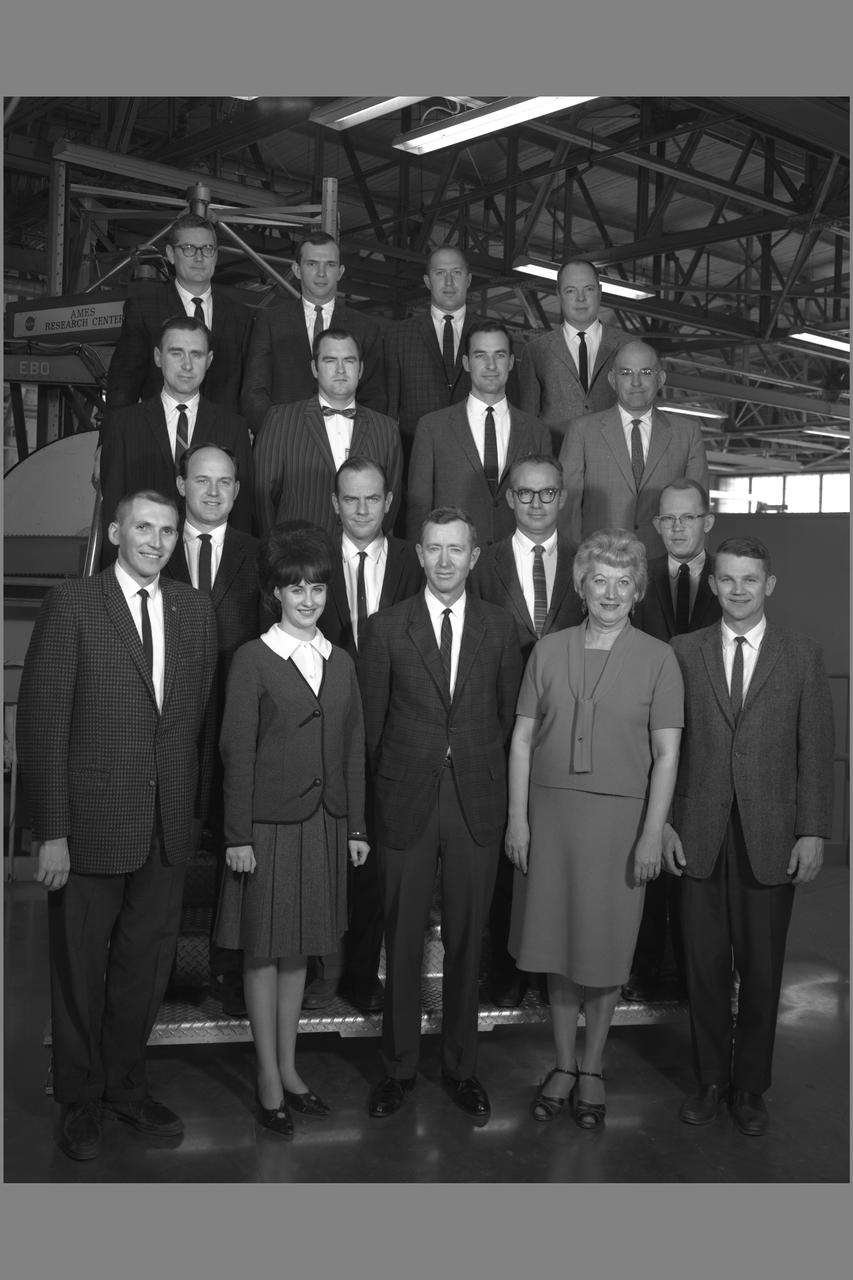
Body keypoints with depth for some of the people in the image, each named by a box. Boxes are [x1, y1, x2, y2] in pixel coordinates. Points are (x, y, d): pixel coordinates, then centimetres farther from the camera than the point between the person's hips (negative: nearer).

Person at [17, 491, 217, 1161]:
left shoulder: (196, 610, 7)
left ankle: (126, 1084, 35)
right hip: (90, 823, -4)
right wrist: (52, 833, -13)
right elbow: (42, 724, -9)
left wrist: (198, 808, 5)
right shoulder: (70, 604, -7)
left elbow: (203, 716, 9)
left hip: (170, 827, 4)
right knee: (82, 968, 11)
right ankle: (81, 1100, 30)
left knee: (147, 963, 14)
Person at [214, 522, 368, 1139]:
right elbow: (237, 751, -8)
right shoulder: (253, 660, -6)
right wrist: (238, 835, -11)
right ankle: (269, 1079, 16)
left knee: (299, 950, 13)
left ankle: (290, 1069, 25)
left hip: (324, 824, 5)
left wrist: (356, 826, 8)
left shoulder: (341, 662, 8)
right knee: (265, 952, 5)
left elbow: (353, 749, 10)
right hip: (270, 823, -4)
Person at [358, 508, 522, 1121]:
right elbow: (372, 722, 5)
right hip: (407, 803, -1)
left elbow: (510, 715, 9)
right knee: (403, 941, 6)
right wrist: (387, 785, 4)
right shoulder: (386, 629, 1)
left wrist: (491, 782, 6)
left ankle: (461, 1066, 24)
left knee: (467, 940, 9)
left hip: (478, 802, 1)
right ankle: (399, 1066, 22)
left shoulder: (500, 628, 5)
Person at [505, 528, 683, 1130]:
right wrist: (517, 818, -1)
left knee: (604, 950, 6)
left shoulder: (658, 658, -1)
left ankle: (593, 1069, 24)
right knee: (558, 945, 9)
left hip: (620, 816, -2)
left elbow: (667, 754, -4)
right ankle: (563, 1065, 25)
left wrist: (652, 833, -9)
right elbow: (522, 740, 5)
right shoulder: (548, 651, 5)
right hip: (551, 811, 2)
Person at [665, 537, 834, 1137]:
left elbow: (816, 751, 1)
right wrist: (664, 822, 1)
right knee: (706, 963, 8)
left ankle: (751, 1088, 23)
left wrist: (814, 832, -4)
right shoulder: (684, 652, 4)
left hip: (772, 837, -1)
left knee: (762, 968, 7)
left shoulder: (803, 655, 3)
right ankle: (711, 1080, 24)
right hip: (700, 834, 1)